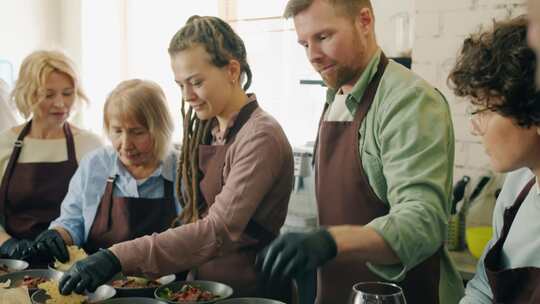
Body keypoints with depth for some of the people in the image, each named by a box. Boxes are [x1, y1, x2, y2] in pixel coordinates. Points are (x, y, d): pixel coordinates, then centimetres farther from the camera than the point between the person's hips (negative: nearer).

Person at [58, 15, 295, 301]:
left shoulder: (260, 138, -16)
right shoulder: (208, 130, 8)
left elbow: (220, 230, -25)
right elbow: (196, 217, 7)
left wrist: (119, 257, -30)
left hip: (249, 290, -6)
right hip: (203, 283, 6)